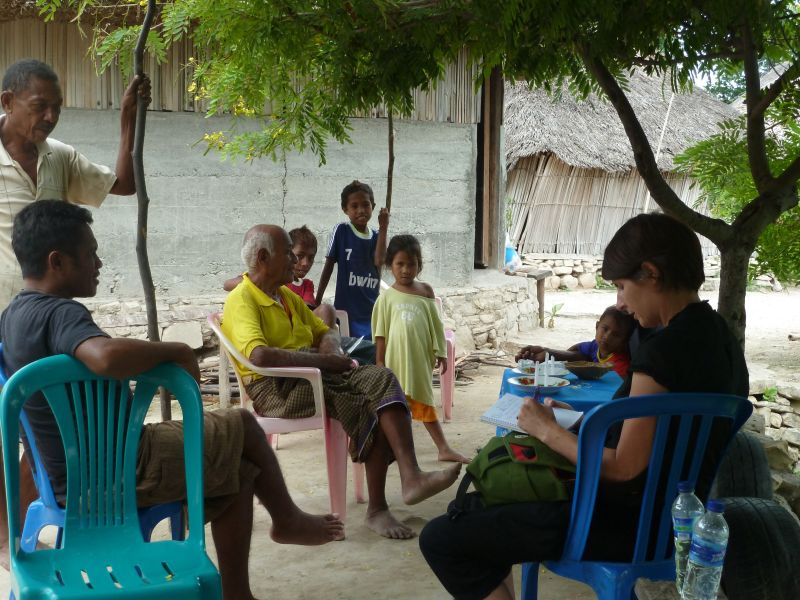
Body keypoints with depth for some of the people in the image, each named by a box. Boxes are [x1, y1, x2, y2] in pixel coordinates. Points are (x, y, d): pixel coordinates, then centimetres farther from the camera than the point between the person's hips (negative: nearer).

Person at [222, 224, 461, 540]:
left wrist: (332, 350, 3)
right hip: (276, 387, -8)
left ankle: (410, 477, -31)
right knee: (368, 410, -25)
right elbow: (259, 355, -26)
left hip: (316, 373, 8)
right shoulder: (240, 300, -8)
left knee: (382, 378, -19)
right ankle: (377, 509, -16)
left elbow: (325, 332, 29)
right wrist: (323, 360, -22)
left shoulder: (287, 297, 21)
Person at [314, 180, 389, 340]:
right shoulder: (341, 231, -3)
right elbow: (329, 266, 0)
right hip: (346, 308, -3)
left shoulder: (376, 236, 7)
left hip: (371, 309, 3)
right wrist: (317, 301, -1)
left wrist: (383, 228, -13)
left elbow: (379, 261, -12)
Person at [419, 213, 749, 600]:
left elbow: (624, 467, -24)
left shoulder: (663, 351, -26)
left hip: (628, 525, -10)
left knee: (439, 540, -11)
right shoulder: (716, 335, 4)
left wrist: (547, 430, -11)